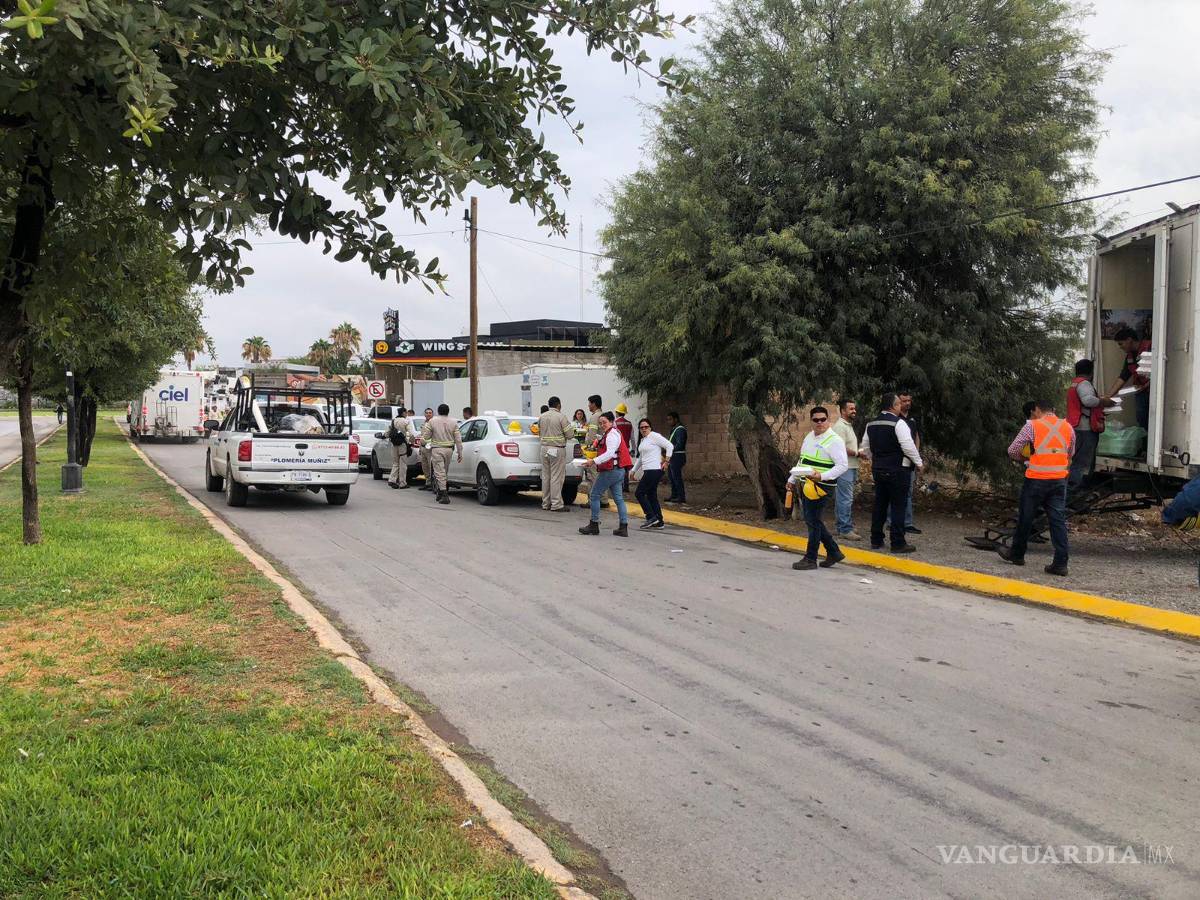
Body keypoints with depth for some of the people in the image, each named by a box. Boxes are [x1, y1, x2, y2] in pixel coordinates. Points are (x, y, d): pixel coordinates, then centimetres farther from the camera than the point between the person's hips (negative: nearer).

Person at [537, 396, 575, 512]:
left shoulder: (541, 417, 8)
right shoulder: (561, 417, -10)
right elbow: (570, 435, -9)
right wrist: (572, 431, 12)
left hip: (544, 448, 6)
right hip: (557, 449, -6)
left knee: (546, 476, 10)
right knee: (556, 477, -5)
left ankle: (545, 503, 15)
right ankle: (556, 505, -5)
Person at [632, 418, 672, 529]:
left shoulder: (654, 436, -8)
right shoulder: (642, 440, 19)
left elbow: (669, 446, -14)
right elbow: (640, 457, 28)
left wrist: (666, 461, -14)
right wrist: (634, 470, 25)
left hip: (654, 470, -10)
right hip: (648, 471, 10)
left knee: (639, 493, -8)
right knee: (651, 496, 10)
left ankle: (651, 517, -6)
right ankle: (659, 522, 13)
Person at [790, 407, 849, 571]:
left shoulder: (834, 440, -12)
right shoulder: (809, 437, 13)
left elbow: (842, 465, -18)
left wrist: (822, 476, -28)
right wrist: (792, 480, 20)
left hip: (821, 486, -8)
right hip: (806, 485, 8)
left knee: (813, 521, -2)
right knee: (811, 521, 12)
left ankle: (810, 559, 10)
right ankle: (834, 552, 24)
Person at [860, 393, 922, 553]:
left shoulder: (871, 424, 10)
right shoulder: (898, 423, -14)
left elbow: (865, 448, 16)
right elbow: (908, 446, -18)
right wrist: (919, 463, -6)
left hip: (878, 469, 7)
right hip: (898, 470, -7)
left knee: (879, 504, 13)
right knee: (898, 506, -2)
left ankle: (876, 540, 18)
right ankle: (898, 543, -1)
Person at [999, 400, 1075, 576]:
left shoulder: (1032, 426, -5)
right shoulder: (1068, 427, 9)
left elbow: (1012, 450, -4)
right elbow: (1071, 454, 21)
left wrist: (1022, 458, 15)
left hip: (1037, 479, -3)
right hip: (1059, 480, 4)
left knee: (1025, 518, 11)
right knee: (1058, 520, 4)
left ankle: (1016, 554, 25)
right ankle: (1060, 563, 0)